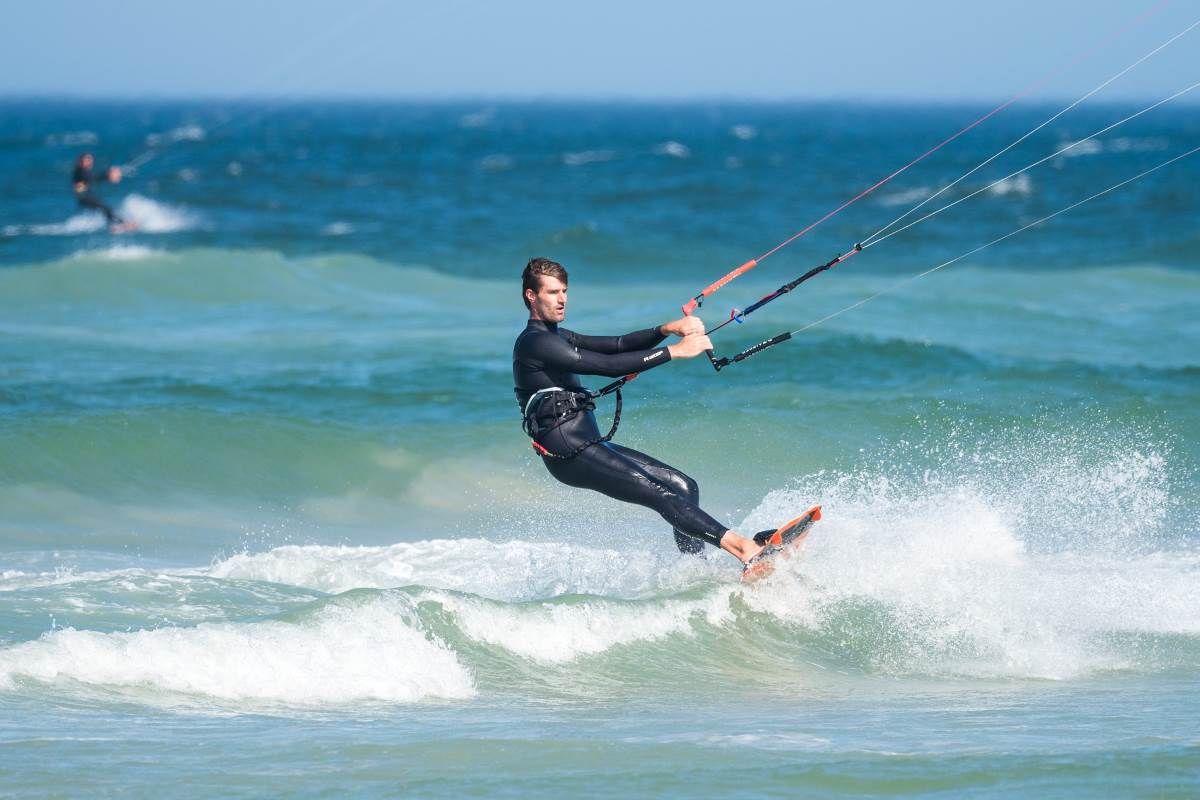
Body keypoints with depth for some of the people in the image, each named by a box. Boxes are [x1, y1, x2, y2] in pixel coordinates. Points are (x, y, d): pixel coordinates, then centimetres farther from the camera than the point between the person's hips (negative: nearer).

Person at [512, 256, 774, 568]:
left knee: (685, 487, 3)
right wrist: (675, 351, -17)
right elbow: (609, 366, -17)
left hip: (592, 445, 10)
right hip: (570, 454, -10)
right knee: (662, 495, -21)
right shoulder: (535, 343, -10)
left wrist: (667, 329, -5)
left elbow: (619, 345, 12)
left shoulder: (557, 338, 21)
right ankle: (745, 548, -32)